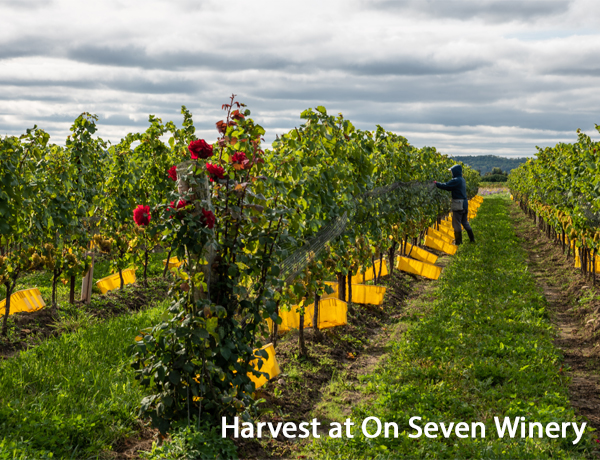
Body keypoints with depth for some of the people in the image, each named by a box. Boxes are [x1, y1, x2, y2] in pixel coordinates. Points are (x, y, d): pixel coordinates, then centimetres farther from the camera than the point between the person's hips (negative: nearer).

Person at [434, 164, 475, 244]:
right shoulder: (462, 180, 14)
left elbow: (446, 186, -20)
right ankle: (472, 239, 22)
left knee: (456, 223, 0)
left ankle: (458, 241, 5)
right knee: (465, 222, 19)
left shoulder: (456, 180, -16)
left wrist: (436, 183, -9)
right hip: (465, 203, 9)